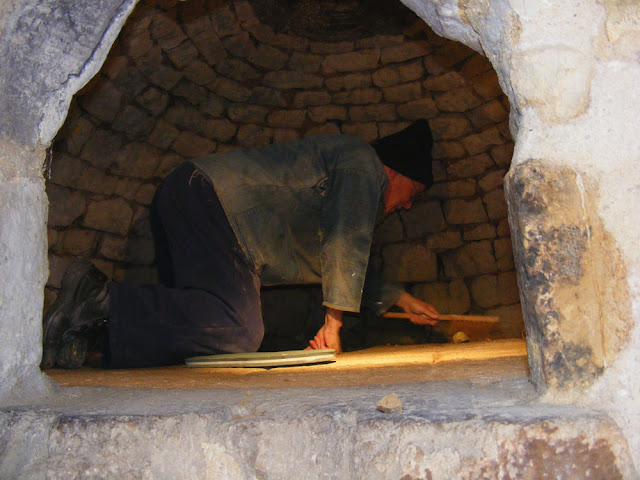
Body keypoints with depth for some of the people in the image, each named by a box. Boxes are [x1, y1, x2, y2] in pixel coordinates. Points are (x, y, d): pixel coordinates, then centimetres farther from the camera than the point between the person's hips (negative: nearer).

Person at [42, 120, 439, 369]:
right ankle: (103, 304, -23)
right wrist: (333, 323, -4)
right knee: (237, 331, -26)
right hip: (207, 199, -10)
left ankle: (95, 296, -6)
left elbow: (347, 262, 41)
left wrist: (401, 298, 42)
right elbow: (346, 245, -8)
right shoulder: (362, 163, 3)